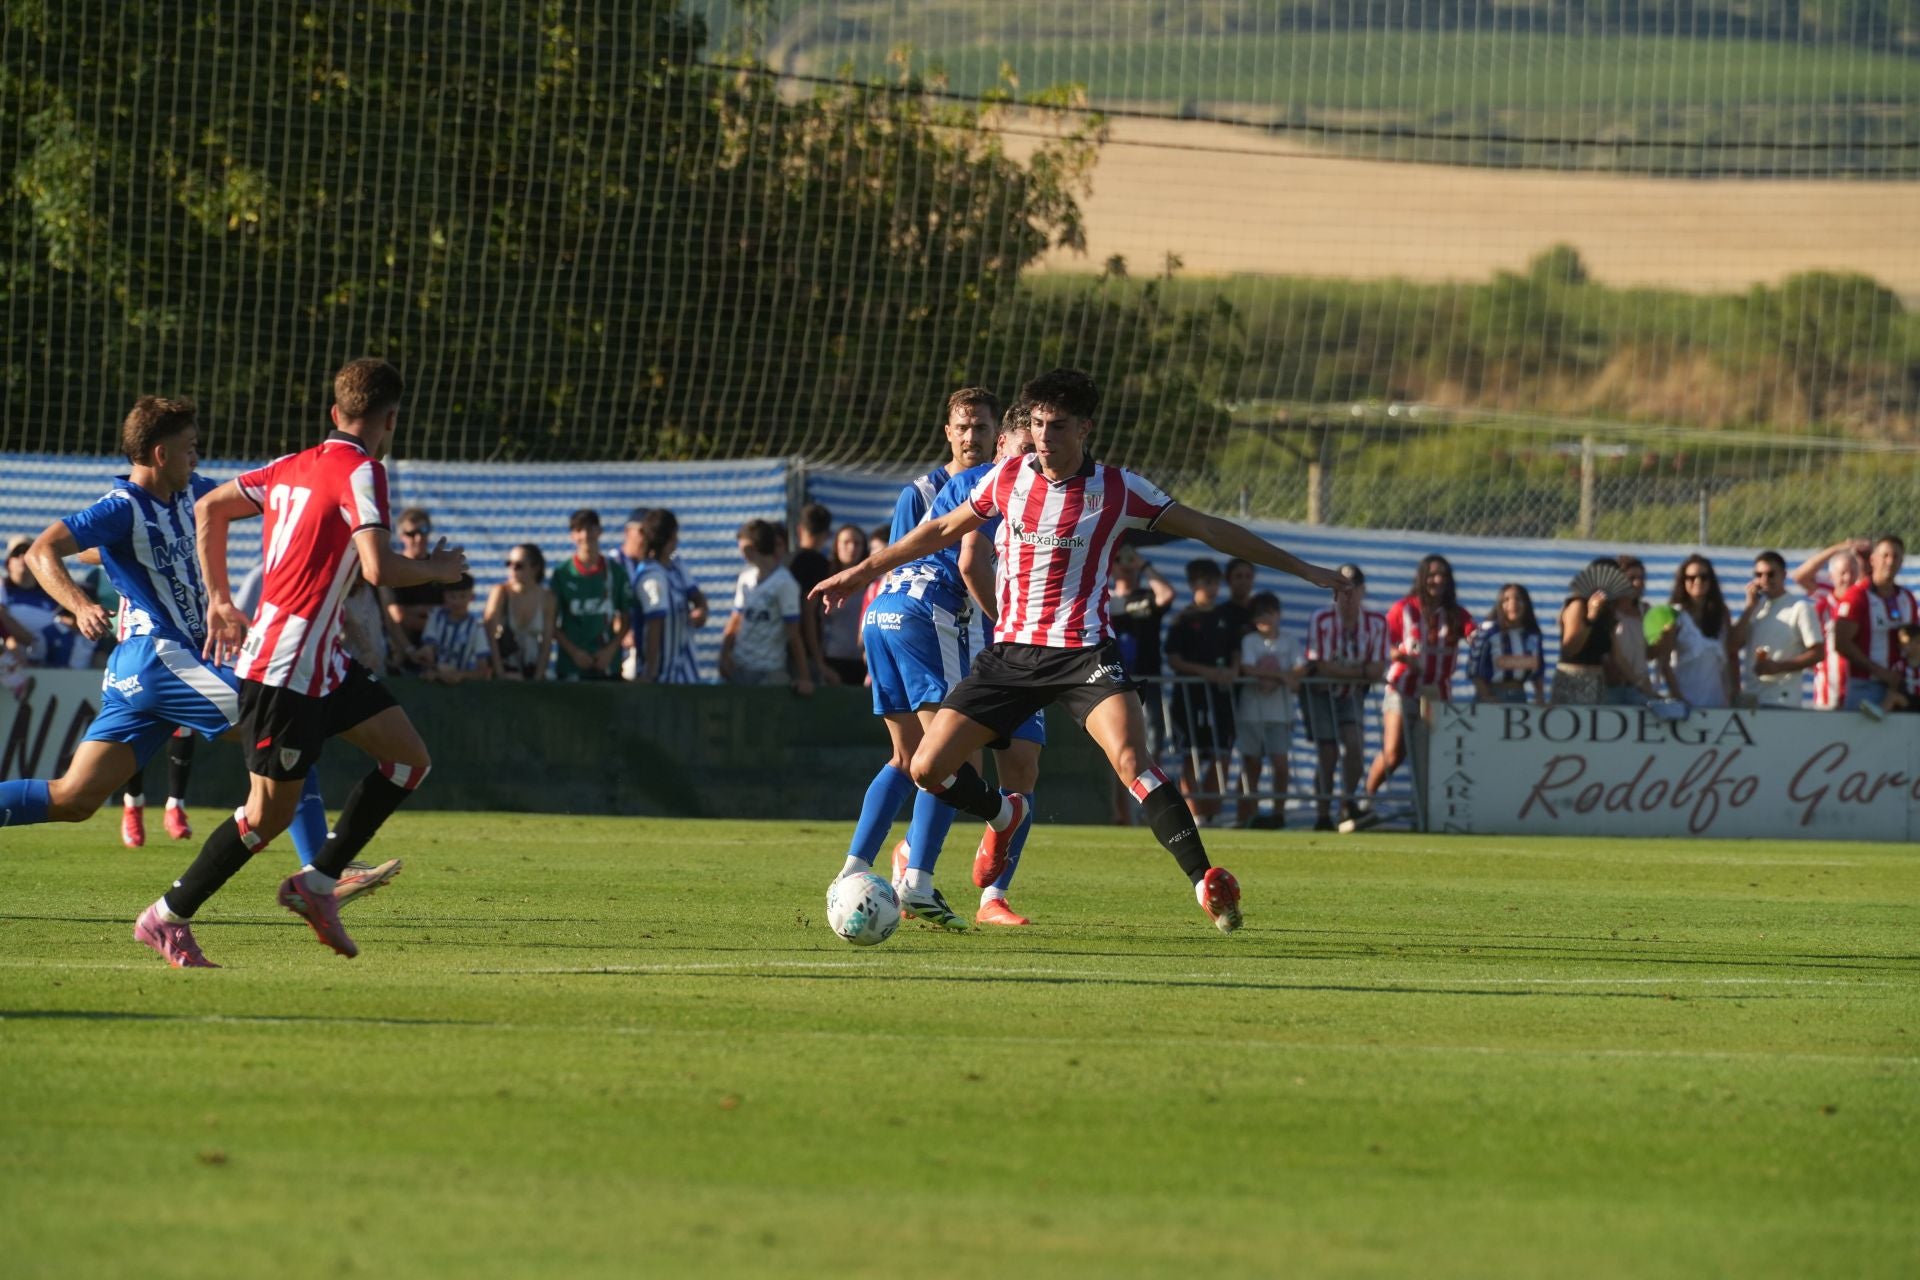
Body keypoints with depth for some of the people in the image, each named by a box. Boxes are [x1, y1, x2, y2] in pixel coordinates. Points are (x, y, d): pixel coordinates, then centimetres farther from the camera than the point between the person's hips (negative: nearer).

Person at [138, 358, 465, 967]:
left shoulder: (294, 467, 12)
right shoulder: (361, 472, -14)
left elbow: (208, 509, 18)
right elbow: (378, 568, -25)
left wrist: (220, 600, 22)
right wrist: (437, 569, -6)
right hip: (286, 665, -9)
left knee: (409, 758, 10)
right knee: (270, 812, -4)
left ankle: (317, 881, 10)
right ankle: (168, 917, 6)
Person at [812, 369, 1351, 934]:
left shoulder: (1116, 489, -5)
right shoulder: (1008, 478, 4)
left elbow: (1208, 529, 1)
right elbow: (942, 531, 20)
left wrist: (1302, 569, 1)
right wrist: (862, 571, 26)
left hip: (1082, 650, -4)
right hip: (1010, 650, 4)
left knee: (1131, 758, -29)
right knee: (928, 769, -1)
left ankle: (1207, 884, -32)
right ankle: (1003, 815, 32)